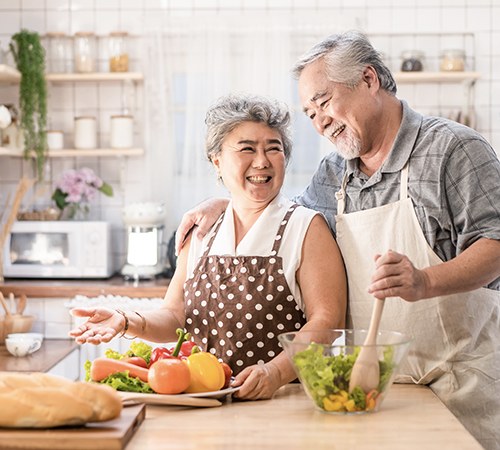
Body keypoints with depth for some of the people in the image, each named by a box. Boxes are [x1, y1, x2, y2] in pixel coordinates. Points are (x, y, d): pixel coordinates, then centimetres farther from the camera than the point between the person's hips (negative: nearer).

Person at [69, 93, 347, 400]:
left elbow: (328, 320, -8)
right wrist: (128, 322, -7)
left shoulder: (307, 228, 0)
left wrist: (275, 372, -23)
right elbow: (176, 317, 13)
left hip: (284, 399, -3)